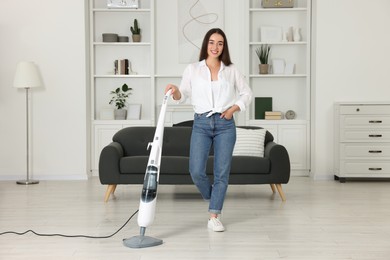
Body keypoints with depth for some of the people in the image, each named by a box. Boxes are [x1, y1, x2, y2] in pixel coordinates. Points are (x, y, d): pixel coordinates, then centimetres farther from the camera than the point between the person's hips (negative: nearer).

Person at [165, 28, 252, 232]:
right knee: (196, 171, -9)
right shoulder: (192, 69, 5)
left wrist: (233, 109, -1)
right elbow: (183, 95, 2)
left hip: (225, 124, 0)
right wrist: (175, 91, -20)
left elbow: (247, 93, 13)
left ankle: (214, 217, 7)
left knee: (222, 171, -2)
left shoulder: (231, 70, 6)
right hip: (201, 124, 0)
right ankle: (211, 196, 24)